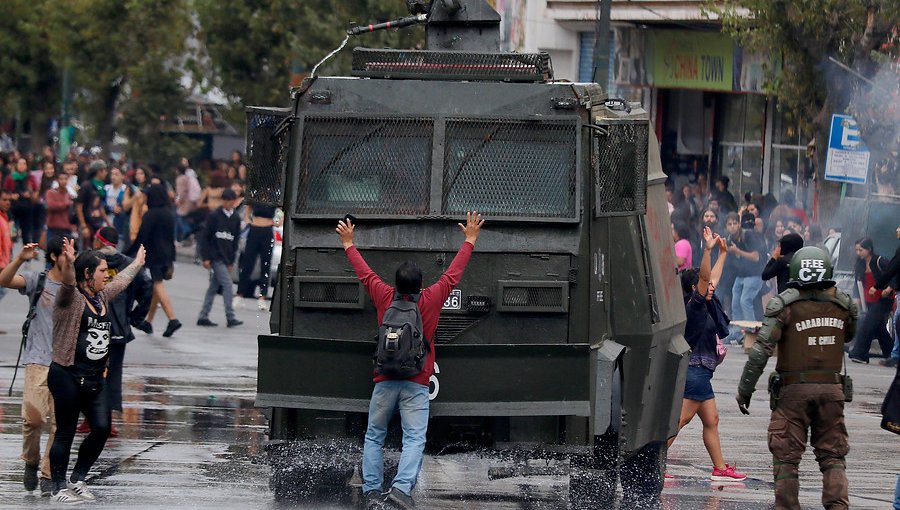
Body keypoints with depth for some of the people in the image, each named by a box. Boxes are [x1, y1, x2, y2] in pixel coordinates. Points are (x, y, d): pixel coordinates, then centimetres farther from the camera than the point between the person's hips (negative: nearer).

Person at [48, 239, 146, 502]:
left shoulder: (102, 297, 14)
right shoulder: (71, 298, -9)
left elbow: (122, 279, 34)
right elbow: (68, 282, -32)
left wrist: (138, 262, 52)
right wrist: (68, 262, -54)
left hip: (95, 378, 8)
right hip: (68, 376, -8)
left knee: (102, 428, 1)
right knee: (65, 433, 0)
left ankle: (77, 480, 18)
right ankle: (59, 488, 9)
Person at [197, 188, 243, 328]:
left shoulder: (236, 218, 10)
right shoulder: (214, 216, -7)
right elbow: (205, 236, -6)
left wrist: (231, 261, 12)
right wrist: (206, 257, -10)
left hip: (225, 258, 6)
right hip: (215, 257, -6)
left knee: (214, 287, 8)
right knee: (227, 284, -12)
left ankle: (203, 317, 13)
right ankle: (231, 318, -13)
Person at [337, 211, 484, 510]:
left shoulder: (384, 297, 0)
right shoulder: (431, 299, -4)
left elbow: (364, 272, 15)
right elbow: (454, 273, 8)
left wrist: (348, 244, 31)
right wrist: (470, 240, 21)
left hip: (385, 381, 2)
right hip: (417, 384, -2)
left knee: (374, 437, 11)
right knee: (414, 439, -9)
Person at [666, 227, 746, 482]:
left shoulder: (705, 305, 12)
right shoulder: (694, 306, -12)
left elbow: (712, 278, 27)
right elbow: (704, 278, -26)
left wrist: (723, 253, 32)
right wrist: (708, 251, -33)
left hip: (700, 372, 10)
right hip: (695, 370, -10)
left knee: (711, 420, 12)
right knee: (681, 420, -11)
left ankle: (720, 468, 15)